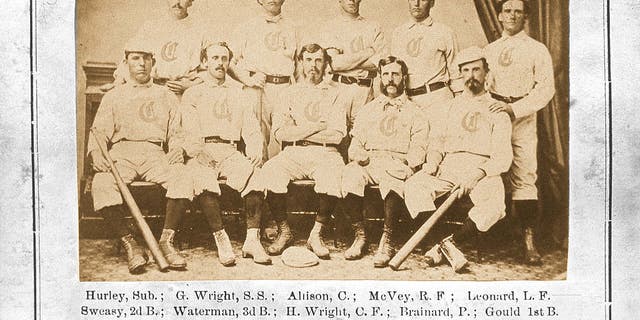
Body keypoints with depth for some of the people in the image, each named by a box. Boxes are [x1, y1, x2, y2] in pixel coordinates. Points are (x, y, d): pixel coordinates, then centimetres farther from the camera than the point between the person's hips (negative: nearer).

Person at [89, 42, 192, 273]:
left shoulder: (166, 96, 24)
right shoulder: (113, 97, 24)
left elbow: (176, 133, 16)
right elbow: (99, 132, 14)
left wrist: (177, 149, -8)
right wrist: (96, 152, -9)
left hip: (155, 154, 0)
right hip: (121, 153, 0)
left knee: (182, 178, -33)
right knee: (102, 185, -34)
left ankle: (166, 241, -23)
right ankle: (130, 244, -23)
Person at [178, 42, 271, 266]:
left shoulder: (238, 94, 25)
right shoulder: (192, 94, 18)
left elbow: (251, 128, 13)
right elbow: (190, 131, 2)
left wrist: (255, 150, -7)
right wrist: (198, 151, -18)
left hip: (230, 151, 2)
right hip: (201, 152, -1)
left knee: (255, 175, -30)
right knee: (205, 184, -35)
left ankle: (252, 239, -26)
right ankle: (220, 239, -24)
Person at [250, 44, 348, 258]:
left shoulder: (334, 93, 14)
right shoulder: (290, 93, 17)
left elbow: (337, 134, -1)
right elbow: (280, 132, 2)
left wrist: (298, 131, -2)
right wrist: (317, 127, -4)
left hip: (324, 154, -1)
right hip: (293, 153, 1)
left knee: (334, 174, -35)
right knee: (270, 171, -30)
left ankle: (316, 235, -18)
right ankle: (284, 232, -13)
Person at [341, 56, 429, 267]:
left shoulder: (414, 112, 20)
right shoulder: (368, 110, 28)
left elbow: (418, 147, 8)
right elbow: (355, 142, 20)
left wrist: (409, 166, -12)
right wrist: (358, 155, -4)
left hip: (398, 162, -2)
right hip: (368, 161, 3)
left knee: (393, 182, -39)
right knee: (350, 177, -32)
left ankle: (387, 240, -31)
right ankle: (359, 235, -19)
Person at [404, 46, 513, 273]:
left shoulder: (497, 110, 12)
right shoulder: (452, 106, 25)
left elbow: (503, 157, 1)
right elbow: (438, 141, 22)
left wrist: (477, 175, -17)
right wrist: (432, 160, -2)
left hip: (484, 170, -2)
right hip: (448, 166, 3)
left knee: (494, 204, -35)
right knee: (414, 186, -27)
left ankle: (448, 243, -22)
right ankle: (447, 249, -31)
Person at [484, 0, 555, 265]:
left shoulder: (537, 50, 4)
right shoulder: (489, 50, 17)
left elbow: (546, 88, -5)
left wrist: (514, 108, -16)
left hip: (523, 120, -4)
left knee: (524, 178, -8)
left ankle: (529, 241, -7)